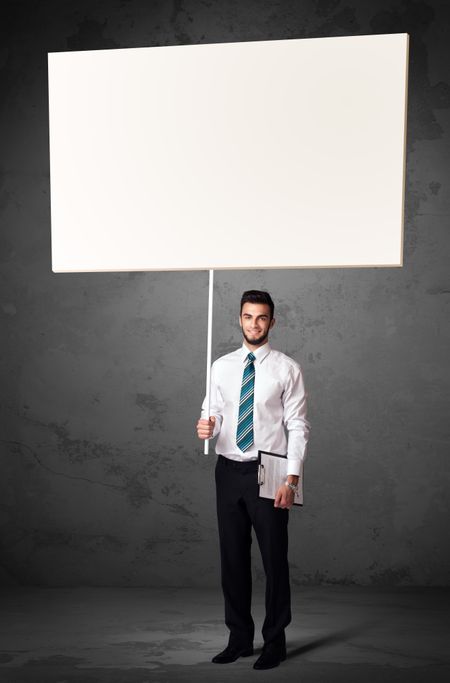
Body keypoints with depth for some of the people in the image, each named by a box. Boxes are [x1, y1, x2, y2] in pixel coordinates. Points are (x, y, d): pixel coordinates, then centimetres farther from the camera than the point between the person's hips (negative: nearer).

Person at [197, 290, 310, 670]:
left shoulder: (287, 369, -6)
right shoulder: (221, 367, 6)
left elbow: (298, 427, -8)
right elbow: (214, 414, 7)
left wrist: (292, 479, -15)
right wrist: (208, 426, -18)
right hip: (229, 471, 4)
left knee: (274, 559, 5)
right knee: (233, 557, 12)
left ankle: (275, 642, 21)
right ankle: (239, 638, 27)